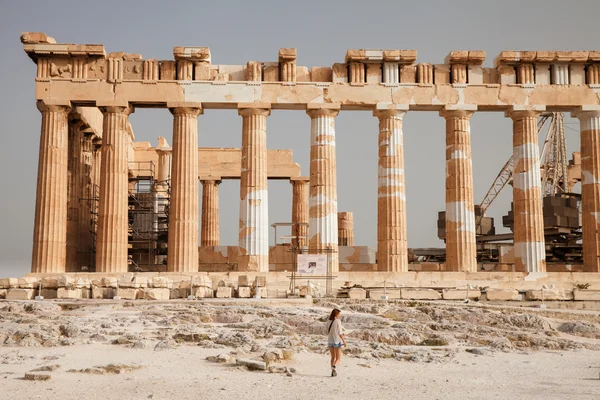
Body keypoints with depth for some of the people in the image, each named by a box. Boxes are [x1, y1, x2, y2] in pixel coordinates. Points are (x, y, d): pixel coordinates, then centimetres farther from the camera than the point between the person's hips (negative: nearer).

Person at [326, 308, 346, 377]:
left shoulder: (328, 321, 4)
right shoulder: (338, 321, -11)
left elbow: (328, 332, 8)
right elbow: (339, 333, -12)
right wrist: (344, 341, -3)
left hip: (330, 341, 5)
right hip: (337, 341, -5)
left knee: (333, 357, 17)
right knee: (338, 358, 2)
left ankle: (333, 372, 11)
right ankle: (333, 367, -25)